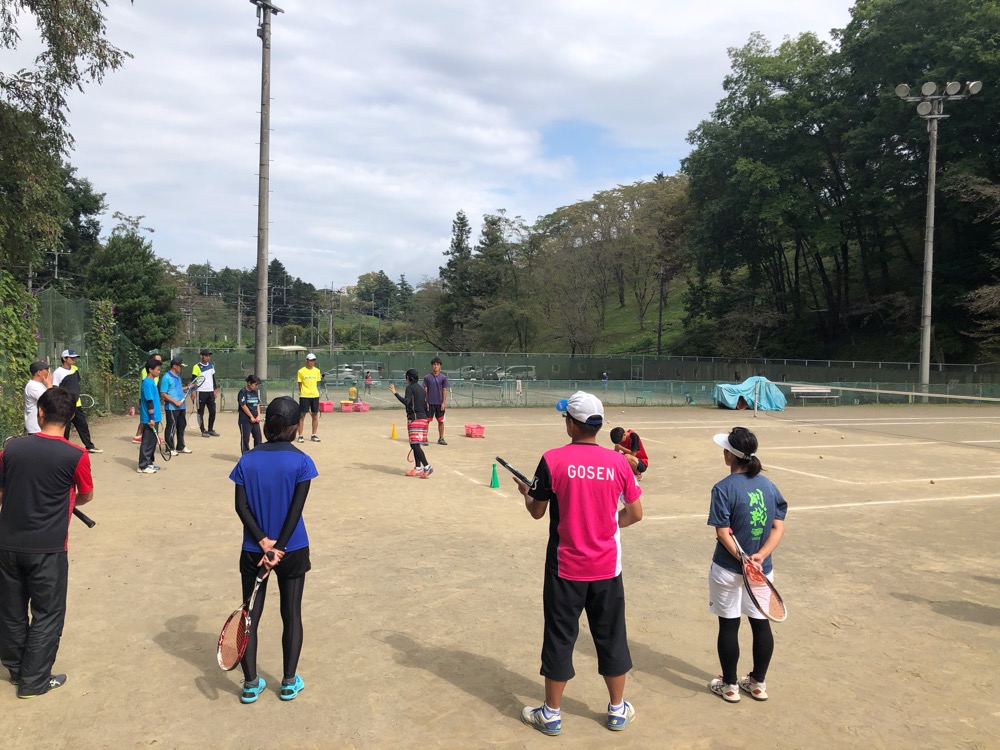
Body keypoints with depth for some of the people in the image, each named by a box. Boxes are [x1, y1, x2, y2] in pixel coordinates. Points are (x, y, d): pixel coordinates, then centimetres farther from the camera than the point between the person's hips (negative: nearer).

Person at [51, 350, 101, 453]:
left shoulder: (75, 369, 8)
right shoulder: (58, 372, -14)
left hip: (76, 405, 7)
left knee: (83, 425, 13)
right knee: (65, 428, 1)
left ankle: (89, 446, 22)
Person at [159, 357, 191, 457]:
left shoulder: (178, 376, 14)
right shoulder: (166, 377, -13)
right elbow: (163, 394, -17)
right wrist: (175, 402, -21)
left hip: (181, 406, 9)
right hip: (171, 408, -9)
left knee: (182, 426, 15)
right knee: (171, 428, -1)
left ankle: (180, 447, 27)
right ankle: (170, 448, 8)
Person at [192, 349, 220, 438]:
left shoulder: (211, 365, 11)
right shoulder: (197, 367, -8)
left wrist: (215, 390, 15)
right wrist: (192, 393, -13)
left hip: (210, 392, 6)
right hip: (201, 392, -6)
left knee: (213, 411, 5)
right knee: (201, 412, 2)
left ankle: (210, 430, 15)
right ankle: (203, 431, 8)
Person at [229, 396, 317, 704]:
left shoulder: (247, 461, -4)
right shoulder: (301, 461, -11)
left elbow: (241, 506, -8)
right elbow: (296, 509, -15)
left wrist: (263, 542, -10)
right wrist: (278, 548, -14)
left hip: (253, 551, 2)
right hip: (293, 550, -1)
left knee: (250, 615, 12)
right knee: (291, 614, 12)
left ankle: (251, 684, 19)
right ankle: (289, 683, 21)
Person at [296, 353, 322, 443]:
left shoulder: (317, 371, 7)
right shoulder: (301, 371, -3)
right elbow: (300, 384, 3)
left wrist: (316, 392, 8)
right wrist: (301, 392, -4)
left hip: (315, 395, 4)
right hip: (304, 396, -4)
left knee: (315, 415, 6)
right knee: (302, 416, -1)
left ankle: (314, 435, 16)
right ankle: (300, 436, 4)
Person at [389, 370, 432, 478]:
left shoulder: (410, 388, -6)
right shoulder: (421, 389, 18)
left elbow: (406, 402, -21)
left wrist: (395, 393, -18)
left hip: (414, 418, -9)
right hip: (423, 418, 9)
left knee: (415, 444, -11)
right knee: (415, 444, 13)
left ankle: (427, 467, -21)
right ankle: (417, 468, 13)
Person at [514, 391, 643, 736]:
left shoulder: (552, 460, -13)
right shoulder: (618, 462, -6)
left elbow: (537, 511, -3)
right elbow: (635, 514, 1)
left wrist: (525, 492, 17)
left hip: (565, 567, -2)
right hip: (607, 566, 2)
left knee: (559, 638, 11)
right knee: (611, 636, 17)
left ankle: (551, 714, 24)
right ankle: (618, 710, 31)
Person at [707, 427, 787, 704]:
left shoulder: (724, 489, -16)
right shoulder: (769, 486, 1)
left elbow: (724, 533, -19)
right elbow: (778, 527, -3)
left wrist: (743, 559, -18)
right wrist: (760, 556, -12)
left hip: (728, 570, -5)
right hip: (761, 570, 5)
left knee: (729, 626, 9)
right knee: (761, 623, 16)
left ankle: (729, 685, 22)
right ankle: (758, 682, 29)